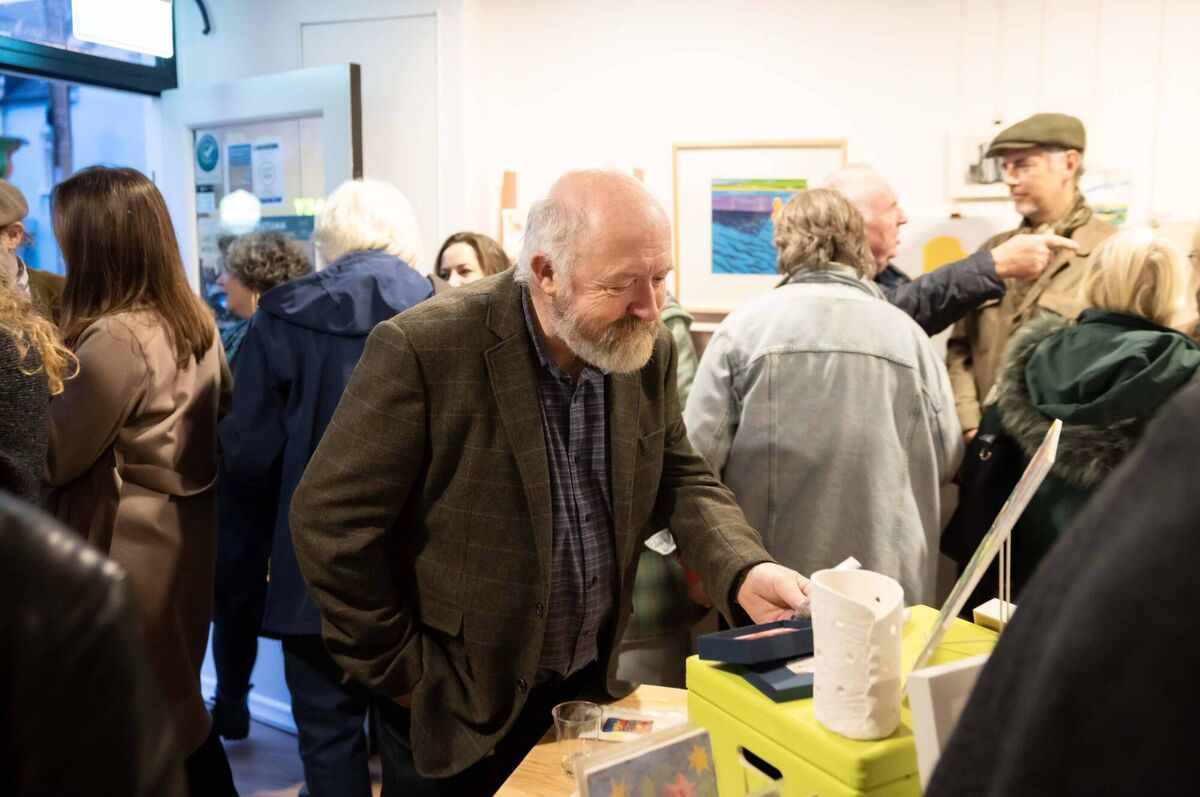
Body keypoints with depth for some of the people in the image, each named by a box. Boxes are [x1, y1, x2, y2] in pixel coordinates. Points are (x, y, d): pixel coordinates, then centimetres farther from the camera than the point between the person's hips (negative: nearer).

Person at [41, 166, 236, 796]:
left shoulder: (115, 337, -24)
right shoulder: (195, 319, 2)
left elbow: (49, 458, -16)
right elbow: (221, 407, 17)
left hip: (131, 548, -8)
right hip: (184, 530, 8)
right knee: (176, 688, 22)